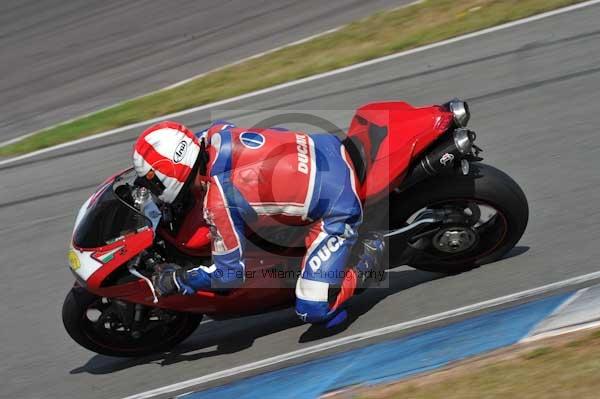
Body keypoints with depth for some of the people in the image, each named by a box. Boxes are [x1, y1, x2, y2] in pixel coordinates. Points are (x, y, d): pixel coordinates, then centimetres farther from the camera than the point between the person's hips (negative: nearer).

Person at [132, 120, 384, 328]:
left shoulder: (219, 200, -27)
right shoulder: (216, 133, -8)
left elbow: (231, 272, -15)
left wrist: (177, 280, -3)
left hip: (338, 210, -8)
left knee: (312, 310, -10)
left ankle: (367, 263, 9)